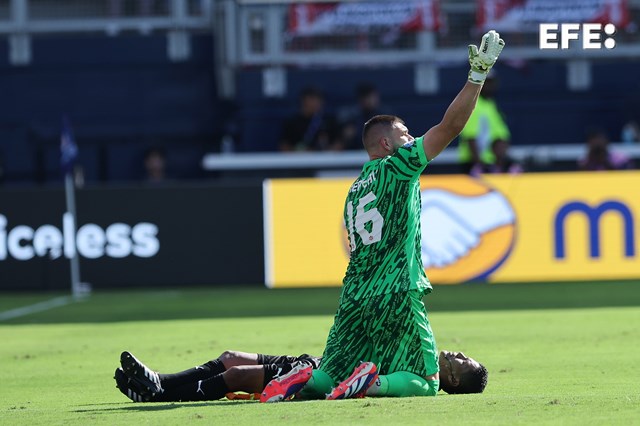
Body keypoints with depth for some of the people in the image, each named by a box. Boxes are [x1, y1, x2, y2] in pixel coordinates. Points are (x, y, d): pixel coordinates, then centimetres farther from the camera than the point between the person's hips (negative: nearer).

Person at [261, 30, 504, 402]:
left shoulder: (355, 189, 19)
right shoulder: (397, 166, -2)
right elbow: (450, 126, -9)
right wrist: (478, 74, -9)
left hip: (355, 298, 7)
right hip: (397, 295, -7)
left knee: (332, 375, 13)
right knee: (425, 382, 0)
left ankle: (301, 381, -18)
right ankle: (374, 382, -26)